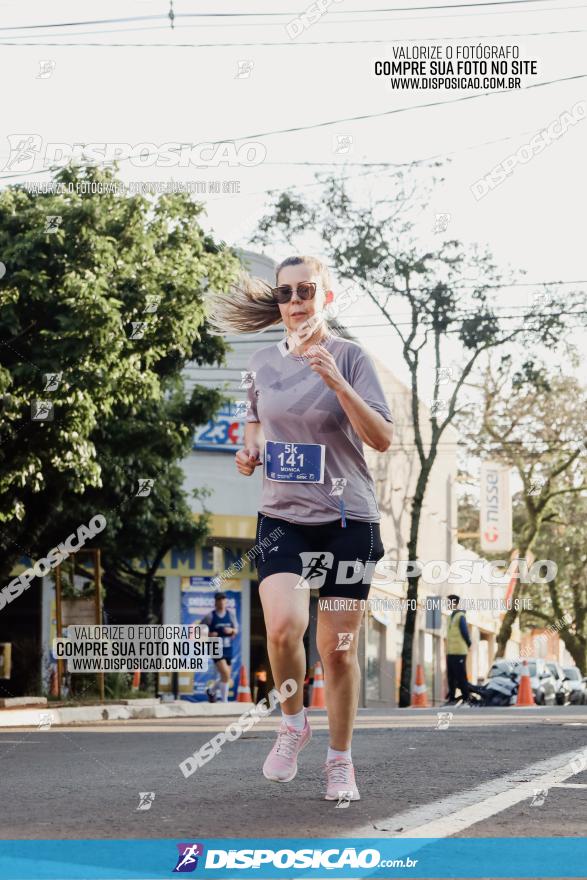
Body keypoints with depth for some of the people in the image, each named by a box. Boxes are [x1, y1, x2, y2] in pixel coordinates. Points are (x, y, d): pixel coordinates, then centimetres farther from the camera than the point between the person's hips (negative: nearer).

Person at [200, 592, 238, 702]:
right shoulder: (210, 616, -6)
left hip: (228, 649, 5)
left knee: (225, 676, 13)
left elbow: (236, 630, 14)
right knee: (226, 674, -19)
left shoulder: (230, 615, 6)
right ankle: (224, 701, -9)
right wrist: (209, 634, -17)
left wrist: (231, 630, -9)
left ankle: (212, 691, 41)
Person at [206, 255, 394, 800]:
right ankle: (292, 723, 6)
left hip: (347, 518, -2)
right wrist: (250, 450, 4)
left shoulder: (349, 357, -6)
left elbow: (382, 439, -14)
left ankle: (340, 760, 20)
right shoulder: (263, 363, 6)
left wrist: (336, 380, -24)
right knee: (283, 625, -21)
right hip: (282, 516, 2)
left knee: (338, 647, 2)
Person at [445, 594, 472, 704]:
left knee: (460, 676, -7)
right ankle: (451, 697, 15)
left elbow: (465, 632, -11)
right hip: (450, 652, 9)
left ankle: (466, 698, -4)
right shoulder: (452, 616, 18)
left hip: (459, 652, -9)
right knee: (451, 677, 10)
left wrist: (468, 644, 0)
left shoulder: (460, 616, -10)